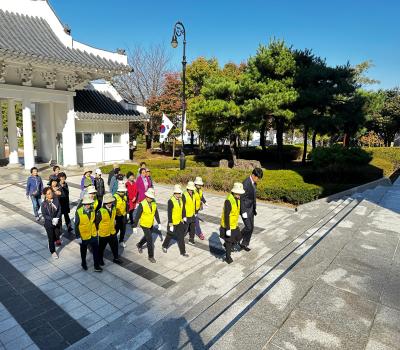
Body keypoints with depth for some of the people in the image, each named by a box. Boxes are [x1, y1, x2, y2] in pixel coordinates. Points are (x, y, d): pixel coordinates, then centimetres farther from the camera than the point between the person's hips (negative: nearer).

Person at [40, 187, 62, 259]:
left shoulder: (56, 200, -10)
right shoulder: (44, 204, -16)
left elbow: (59, 210, -5)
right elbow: (44, 215, -12)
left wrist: (57, 219, -17)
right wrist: (52, 219, -22)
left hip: (57, 222, 3)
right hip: (48, 223, -3)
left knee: (57, 236, 18)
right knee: (51, 238, 8)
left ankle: (51, 244, 51)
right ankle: (53, 251, 28)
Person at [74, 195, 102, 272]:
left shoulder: (92, 210, -7)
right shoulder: (79, 212, -21)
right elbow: (76, 226, -15)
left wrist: (96, 230, 11)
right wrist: (78, 237, -14)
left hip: (93, 234, 3)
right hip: (83, 236, -3)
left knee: (96, 250, 4)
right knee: (83, 251, 18)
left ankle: (96, 266, 17)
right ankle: (83, 263, 42)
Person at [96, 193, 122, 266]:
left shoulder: (113, 208, -7)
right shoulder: (101, 211, -26)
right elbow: (96, 222, -15)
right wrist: (97, 231, -5)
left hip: (112, 232, 5)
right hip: (103, 234, -5)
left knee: (115, 246, 17)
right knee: (101, 248, 15)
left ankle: (116, 258, 37)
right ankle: (100, 260, 38)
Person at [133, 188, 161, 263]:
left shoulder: (154, 203, -10)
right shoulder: (142, 204, -25)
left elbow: (156, 213, -1)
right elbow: (137, 216, -20)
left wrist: (159, 223, 0)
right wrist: (135, 226, -16)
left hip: (151, 224, 6)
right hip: (144, 224, -6)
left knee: (147, 237, 25)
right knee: (150, 239, -5)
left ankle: (139, 245, 54)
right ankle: (151, 256, 11)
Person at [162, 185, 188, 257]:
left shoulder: (180, 199, 0)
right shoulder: (171, 201, -23)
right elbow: (169, 213, -22)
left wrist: (182, 218, 15)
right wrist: (170, 224, -21)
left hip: (179, 221, 6)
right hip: (173, 222, -6)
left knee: (181, 236, 7)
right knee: (170, 235, 15)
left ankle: (183, 252, 17)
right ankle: (164, 246, 41)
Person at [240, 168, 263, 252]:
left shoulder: (254, 183, 3)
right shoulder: (245, 184, -25)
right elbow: (242, 199, -22)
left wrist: (254, 208, 17)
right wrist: (243, 212, -21)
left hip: (251, 208, 9)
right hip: (245, 208, -9)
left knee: (251, 227, 11)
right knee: (248, 227, -8)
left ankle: (244, 244, 25)